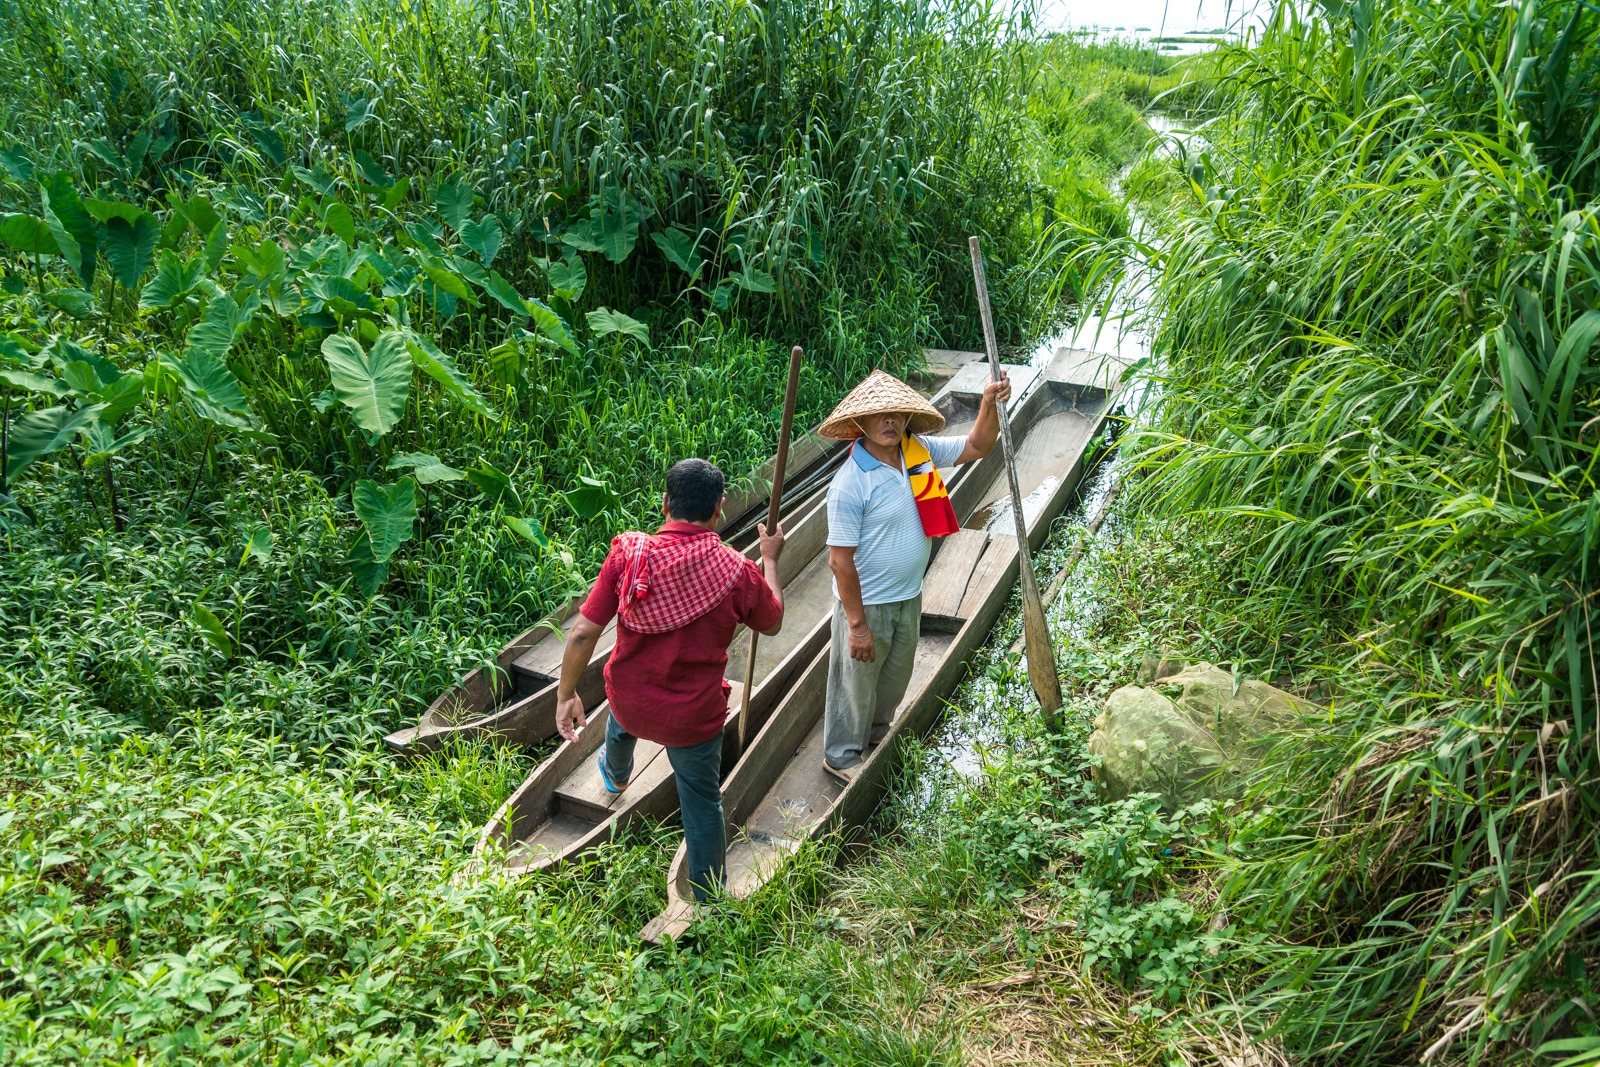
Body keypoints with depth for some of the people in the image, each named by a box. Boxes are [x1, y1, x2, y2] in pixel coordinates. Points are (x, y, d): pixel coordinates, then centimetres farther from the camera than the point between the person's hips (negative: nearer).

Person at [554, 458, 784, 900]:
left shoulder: (629, 553, -20)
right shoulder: (738, 572, -21)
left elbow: (583, 633, -17)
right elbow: (772, 623, 0)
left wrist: (566, 694, -2)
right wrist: (771, 560, 13)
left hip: (629, 701, 3)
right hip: (694, 716, -3)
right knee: (703, 802, 18)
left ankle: (616, 776, 70)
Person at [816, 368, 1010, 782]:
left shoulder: (920, 452, -7)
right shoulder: (850, 483, -27)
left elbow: (977, 446, 7)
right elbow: (840, 561, -24)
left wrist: (990, 403, -13)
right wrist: (857, 625, -22)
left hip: (910, 596, 7)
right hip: (867, 603, -7)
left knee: (897, 673, 28)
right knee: (857, 682, 13)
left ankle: (875, 729, 55)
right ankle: (841, 755, 37)